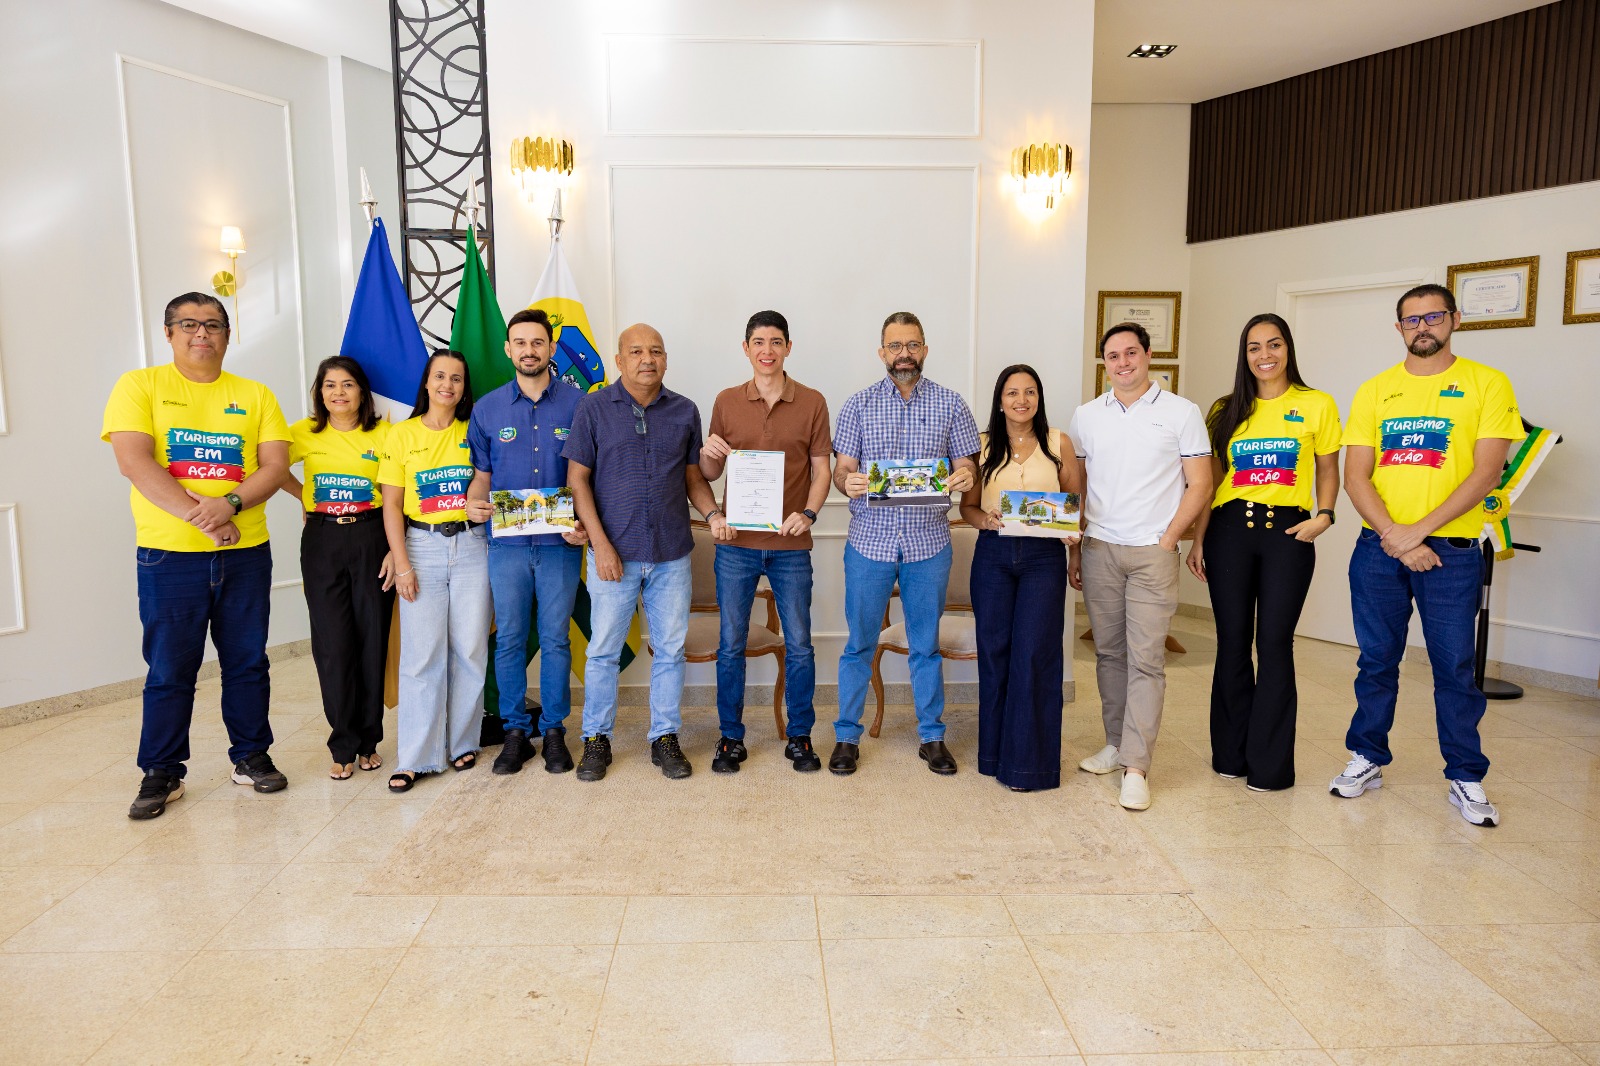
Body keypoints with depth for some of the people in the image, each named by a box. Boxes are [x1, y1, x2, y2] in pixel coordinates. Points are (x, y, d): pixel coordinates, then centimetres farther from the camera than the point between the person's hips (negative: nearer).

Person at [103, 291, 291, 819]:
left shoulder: (255, 395, 9)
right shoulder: (140, 386, 2)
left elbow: (275, 465, 0)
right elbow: (134, 462, -10)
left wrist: (230, 505, -18)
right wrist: (198, 515, -18)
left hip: (245, 553, 2)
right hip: (169, 555, -2)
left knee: (248, 662, 10)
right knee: (169, 669, 5)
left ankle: (252, 755, 23)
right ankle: (161, 771, 20)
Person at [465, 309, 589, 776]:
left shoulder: (578, 404, 1)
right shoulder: (487, 408, 7)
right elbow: (482, 472, 11)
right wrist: (474, 502, -10)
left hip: (560, 544, -1)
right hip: (507, 544, 2)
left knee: (555, 640, 5)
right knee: (509, 639, 7)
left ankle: (554, 731, 19)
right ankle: (515, 732, 20)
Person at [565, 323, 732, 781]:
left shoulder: (685, 412, 7)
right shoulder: (594, 408, 0)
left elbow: (693, 476, 12)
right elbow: (578, 477, -3)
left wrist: (713, 514, -9)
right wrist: (600, 543, -11)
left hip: (671, 554, 2)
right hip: (614, 553, -2)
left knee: (670, 649, 8)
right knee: (604, 649, 6)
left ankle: (665, 738, 22)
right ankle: (596, 739, 22)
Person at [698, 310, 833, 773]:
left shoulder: (812, 403, 2)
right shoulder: (727, 401, 5)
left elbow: (821, 469, 3)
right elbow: (710, 474, 9)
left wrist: (808, 513, -14)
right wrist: (708, 453, -13)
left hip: (790, 544, -1)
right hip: (737, 542, 1)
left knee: (799, 643, 6)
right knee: (731, 643, 7)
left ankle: (800, 736, 21)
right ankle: (730, 737, 21)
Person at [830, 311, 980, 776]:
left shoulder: (950, 404, 5)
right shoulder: (859, 405, 4)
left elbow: (966, 463, 6)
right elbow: (842, 468, 2)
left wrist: (965, 476, -18)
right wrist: (848, 481, -21)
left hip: (929, 541, 1)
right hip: (870, 539, 0)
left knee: (926, 645, 12)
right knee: (859, 644, 7)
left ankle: (932, 736, 26)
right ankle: (847, 736, 21)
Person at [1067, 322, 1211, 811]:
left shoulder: (1182, 412, 3)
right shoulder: (1086, 416, 10)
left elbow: (1199, 484, 3)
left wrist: (1168, 537, -5)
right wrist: (1074, 549, 8)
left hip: (1153, 551, -3)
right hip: (1098, 549, 3)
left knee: (1146, 657, -6)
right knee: (1109, 652, 9)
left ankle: (1136, 766, -3)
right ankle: (1116, 743, 22)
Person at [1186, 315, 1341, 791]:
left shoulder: (1317, 406, 5)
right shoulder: (1226, 411, 10)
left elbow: (1327, 470, 9)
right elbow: (1210, 480, 10)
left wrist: (1324, 514, -9)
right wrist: (1197, 540, 3)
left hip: (1287, 532, -2)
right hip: (1230, 529, 2)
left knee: (1274, 644, -2)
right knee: (1231, 643, 6)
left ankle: (1270, 765, 9)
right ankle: (1231, 754, 19)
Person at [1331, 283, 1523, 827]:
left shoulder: (1486, 383, 1)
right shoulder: (1374, 390, 8)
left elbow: (1486, 472, -8)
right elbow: (1355, 477, 2)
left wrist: (1418, 531, -15)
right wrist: (1392, 535, -12)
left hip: (1450, 550, -2)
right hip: (1378, 547, 2)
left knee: (1455, 667, 5)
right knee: (1376, 660, 10)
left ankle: (1466, 779, 19)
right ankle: (1367, 760, 24)